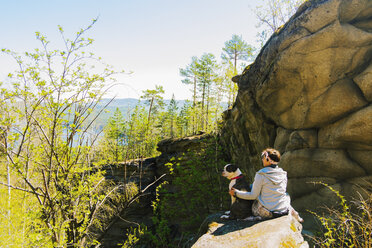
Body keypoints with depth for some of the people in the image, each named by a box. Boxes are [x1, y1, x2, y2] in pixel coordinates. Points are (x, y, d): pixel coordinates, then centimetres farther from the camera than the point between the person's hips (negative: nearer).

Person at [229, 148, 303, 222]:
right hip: (284, 211, 3)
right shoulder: (283, 174, -1)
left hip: (267, 213, -3)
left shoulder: (260, 175, -15)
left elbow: (253, 195, -10)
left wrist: (236, 192, 2)